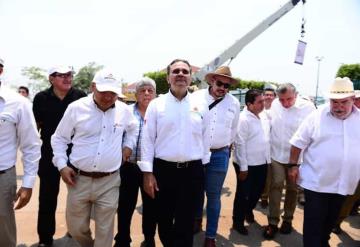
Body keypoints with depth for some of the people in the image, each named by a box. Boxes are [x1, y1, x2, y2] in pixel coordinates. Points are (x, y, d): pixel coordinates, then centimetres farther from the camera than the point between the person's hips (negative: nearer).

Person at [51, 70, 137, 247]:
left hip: (109, 181, 0)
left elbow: (133, 129, 23)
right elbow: (59, 139, 6)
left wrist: (128, 146, 12)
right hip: (79, 179, 0)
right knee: (75, 228, 14)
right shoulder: (76, 108, -5)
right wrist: (62, 165, -2)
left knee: (104, 230, 9)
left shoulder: (124, 110, 0)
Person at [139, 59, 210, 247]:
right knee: (163, 219, 16)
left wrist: (203, 166, 9)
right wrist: (148, 173, -7)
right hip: (163, 170, 0)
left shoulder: (200, 106, 3)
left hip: (193, 171, 1)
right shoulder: (156, 105, -2)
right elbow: (147, 139, -3)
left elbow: (205, 138, 8)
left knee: (186, 224, 9)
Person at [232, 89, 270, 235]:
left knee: (258, 190, 21)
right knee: (243, 193, 6)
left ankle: (248, 210, 47)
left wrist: (268, 159, 12)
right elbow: (240, 144, -19)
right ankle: (238, 222, 25)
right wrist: (243, 167, -18)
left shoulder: (263, 116, 5)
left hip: (262, 162, 7)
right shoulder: (243, 119, -19)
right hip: (247, 164, -7)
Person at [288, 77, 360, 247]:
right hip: (316, 181, -4)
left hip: (344, 183, 4)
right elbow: (299, 142, -5)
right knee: (313, 222, 2)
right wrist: (293, 165, -7)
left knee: (330, 219, 21)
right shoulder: (317, 117, -9)